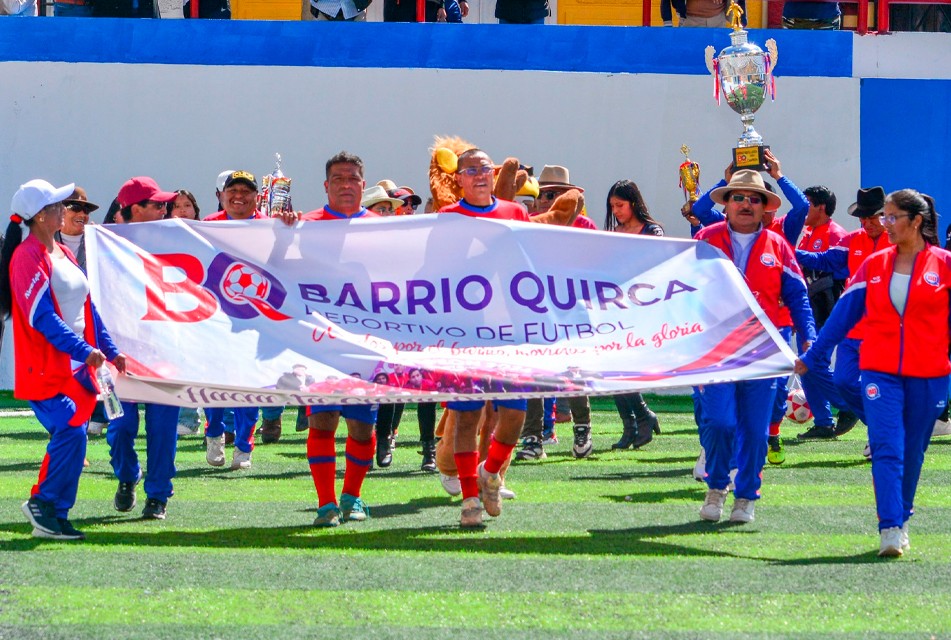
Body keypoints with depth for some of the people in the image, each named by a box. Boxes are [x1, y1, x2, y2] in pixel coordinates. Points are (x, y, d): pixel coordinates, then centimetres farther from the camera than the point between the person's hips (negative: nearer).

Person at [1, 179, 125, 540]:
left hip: (75, 365, 9)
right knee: (71, 430, -18)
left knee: (70, 435, 5)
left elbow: (86, 307, 20)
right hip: (46, 368, -9)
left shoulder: (62, 253, 16)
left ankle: (46, 508, 11)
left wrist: (109, 350, 17)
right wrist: (84, 350, -23)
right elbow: (42, 316, -20)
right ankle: (45, 507, -8)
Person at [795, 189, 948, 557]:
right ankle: (890, 529, -18)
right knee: (886, 449, -13)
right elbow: (844, 314, 11)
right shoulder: (874, 266, 7)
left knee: (912, 453, 9)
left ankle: (899, 520, 25)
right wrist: (811, 357, 11)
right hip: (880, 371, 1)